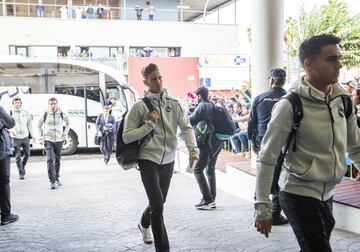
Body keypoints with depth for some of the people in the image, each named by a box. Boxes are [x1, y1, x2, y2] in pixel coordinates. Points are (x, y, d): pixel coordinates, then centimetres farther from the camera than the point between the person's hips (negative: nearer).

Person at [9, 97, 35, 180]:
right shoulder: (10, 113, -2)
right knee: (18, 156, -4)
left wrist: (32, 134, 10)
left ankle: (23, 166, 37)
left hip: (25, 137, 3)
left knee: (27, 154, 12)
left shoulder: (25, 113, 6)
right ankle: (21, 173, 2)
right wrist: (11, 130, -23)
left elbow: (29, 124, 12)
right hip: (16, 138, -3)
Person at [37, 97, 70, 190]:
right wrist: (40, 137, 6)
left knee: (57, 160, 12)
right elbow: (39, 126, 11)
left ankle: (57, 178, 30)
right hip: (48, 140, -2)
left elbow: (68, 123, 17)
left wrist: (65, 133, 7)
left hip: (59, 140, 2)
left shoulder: (62, 114, -1)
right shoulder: (45, 115, -4)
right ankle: (52, 181, -16)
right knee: (50, 160, -15)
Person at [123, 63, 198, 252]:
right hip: (148, 160, -4)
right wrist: (149, 124, -17)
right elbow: (127, 137, -8)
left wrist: (192, 149, -19)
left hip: (168, 161, 5)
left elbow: (186, 127, -3)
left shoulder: (173, 104, 2)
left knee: (158, 202, 21)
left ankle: (144, 224, 52)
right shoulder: (140, 106, -8)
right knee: (157, 205, -14)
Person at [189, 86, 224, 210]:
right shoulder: (213, 106, 14)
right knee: (211, 169, 17)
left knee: (198, 170, -3)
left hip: (208, 143, -9)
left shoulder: (202, 106, -10)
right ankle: (212, 199, 21)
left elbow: (191, 120, -13)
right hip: (219, 141, 9)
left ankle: (207, 199, -8)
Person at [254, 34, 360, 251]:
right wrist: (263, 208, -13)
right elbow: (267, 160, -13)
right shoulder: (290, 106, -17)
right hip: (299, 195, -7)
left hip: (326, 194, 7)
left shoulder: (342, 100, 2)